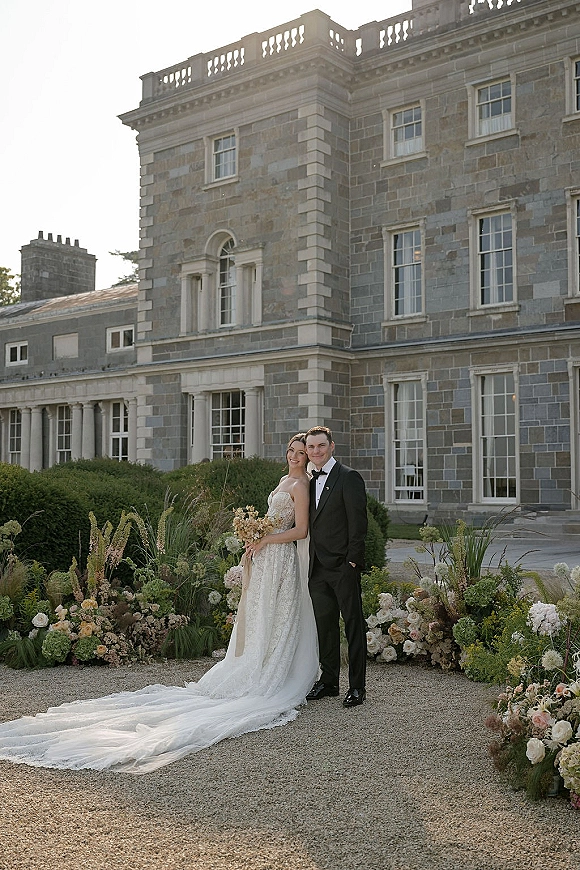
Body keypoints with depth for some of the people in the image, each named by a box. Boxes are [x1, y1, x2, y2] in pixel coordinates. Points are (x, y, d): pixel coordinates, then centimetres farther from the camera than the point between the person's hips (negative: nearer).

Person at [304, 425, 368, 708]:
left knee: (353, 624, 1)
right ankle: (328, 681, 25)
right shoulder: (311, 482, 15)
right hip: (318, 568, 7)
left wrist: (352, 561, -16)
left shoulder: (349, 477, -9)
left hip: (343, 566, -7)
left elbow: (358, 522, -12)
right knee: (325, 624, 14)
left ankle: (357, 686, 8)